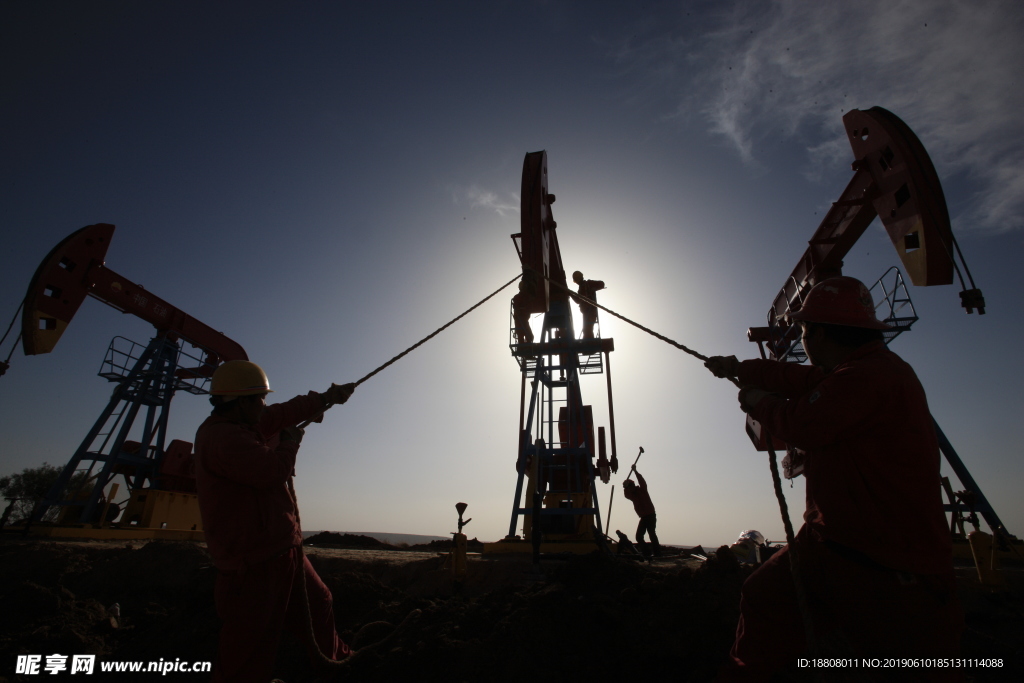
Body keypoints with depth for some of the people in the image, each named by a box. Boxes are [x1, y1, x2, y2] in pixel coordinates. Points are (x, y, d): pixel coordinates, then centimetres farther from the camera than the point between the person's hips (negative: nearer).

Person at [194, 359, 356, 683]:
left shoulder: (244, 426, 7)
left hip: (283, 552, 10)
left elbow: (284, 413, 18)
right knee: (250, 653, 2)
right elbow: (272, 469, -32)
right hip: (255, 566, -10)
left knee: (318, 605, 25)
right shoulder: (221, 437, -23)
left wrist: (328, 397, 18)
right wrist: (290, 442, -12)